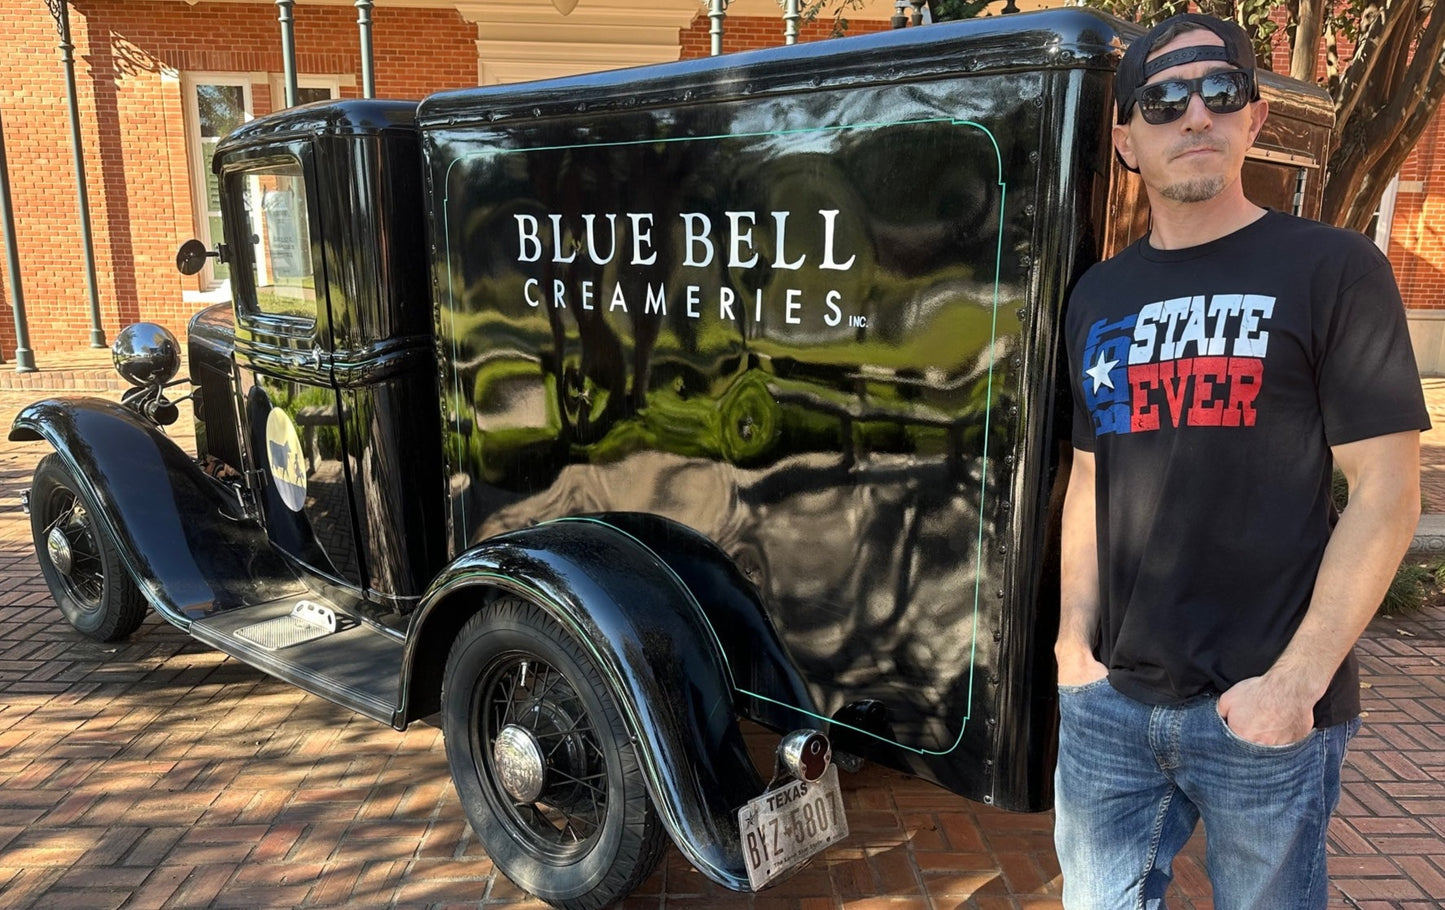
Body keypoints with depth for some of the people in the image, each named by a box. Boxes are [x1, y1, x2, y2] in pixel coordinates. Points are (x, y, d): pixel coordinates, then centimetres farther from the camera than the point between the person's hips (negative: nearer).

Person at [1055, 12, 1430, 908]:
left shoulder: (1332, 268, -4)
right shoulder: (1098, 297, 9)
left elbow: (1386, 495, -8)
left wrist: (1297, 680, -14)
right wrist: (1075, 632, 4)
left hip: (1264, 708, -4)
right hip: (1107, 699, 4)